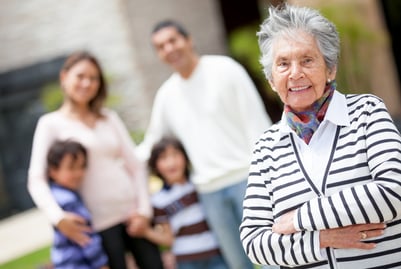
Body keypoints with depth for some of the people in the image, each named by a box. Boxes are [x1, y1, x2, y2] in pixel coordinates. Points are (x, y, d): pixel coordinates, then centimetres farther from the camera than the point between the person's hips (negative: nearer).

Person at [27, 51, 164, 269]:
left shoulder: (110, 117, 13)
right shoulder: (51, 123, -1)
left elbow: (136, 164, 10)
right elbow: (36, 179, -10)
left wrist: (144, 208, -3)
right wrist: (58, 217, -27)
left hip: (132, 213, 4)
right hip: (98, 222, -4)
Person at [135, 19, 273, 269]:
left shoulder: (224, 69, -3)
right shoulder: (166, 94, 11)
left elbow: (257, 121, -6)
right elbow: (150, 145, 21)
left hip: (246, 177, -4)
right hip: (209, 190, 4)